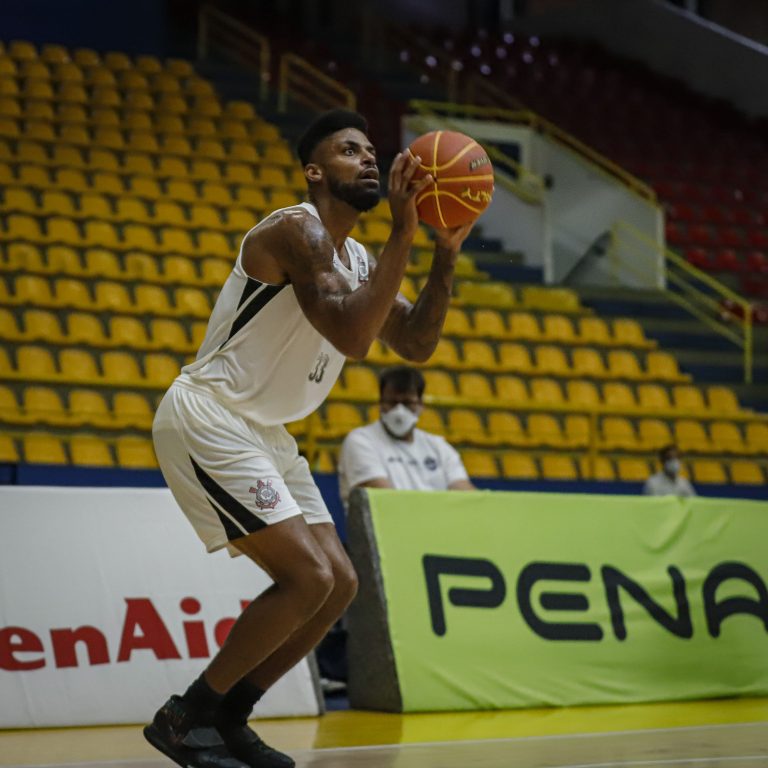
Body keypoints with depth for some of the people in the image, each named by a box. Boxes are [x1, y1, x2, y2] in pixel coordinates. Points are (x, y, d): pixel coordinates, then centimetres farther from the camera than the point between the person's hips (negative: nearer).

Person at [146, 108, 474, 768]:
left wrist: (446, 254, -2)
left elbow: (415, 344, 9)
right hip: (207, 419, -10)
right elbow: (351, 335, -30)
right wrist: (403, 233, -29)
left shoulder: (359, 261, 13)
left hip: (261, 432, 10)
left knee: (339, 585, 7)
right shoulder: (298, 231, -17)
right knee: (308, 578, -17)